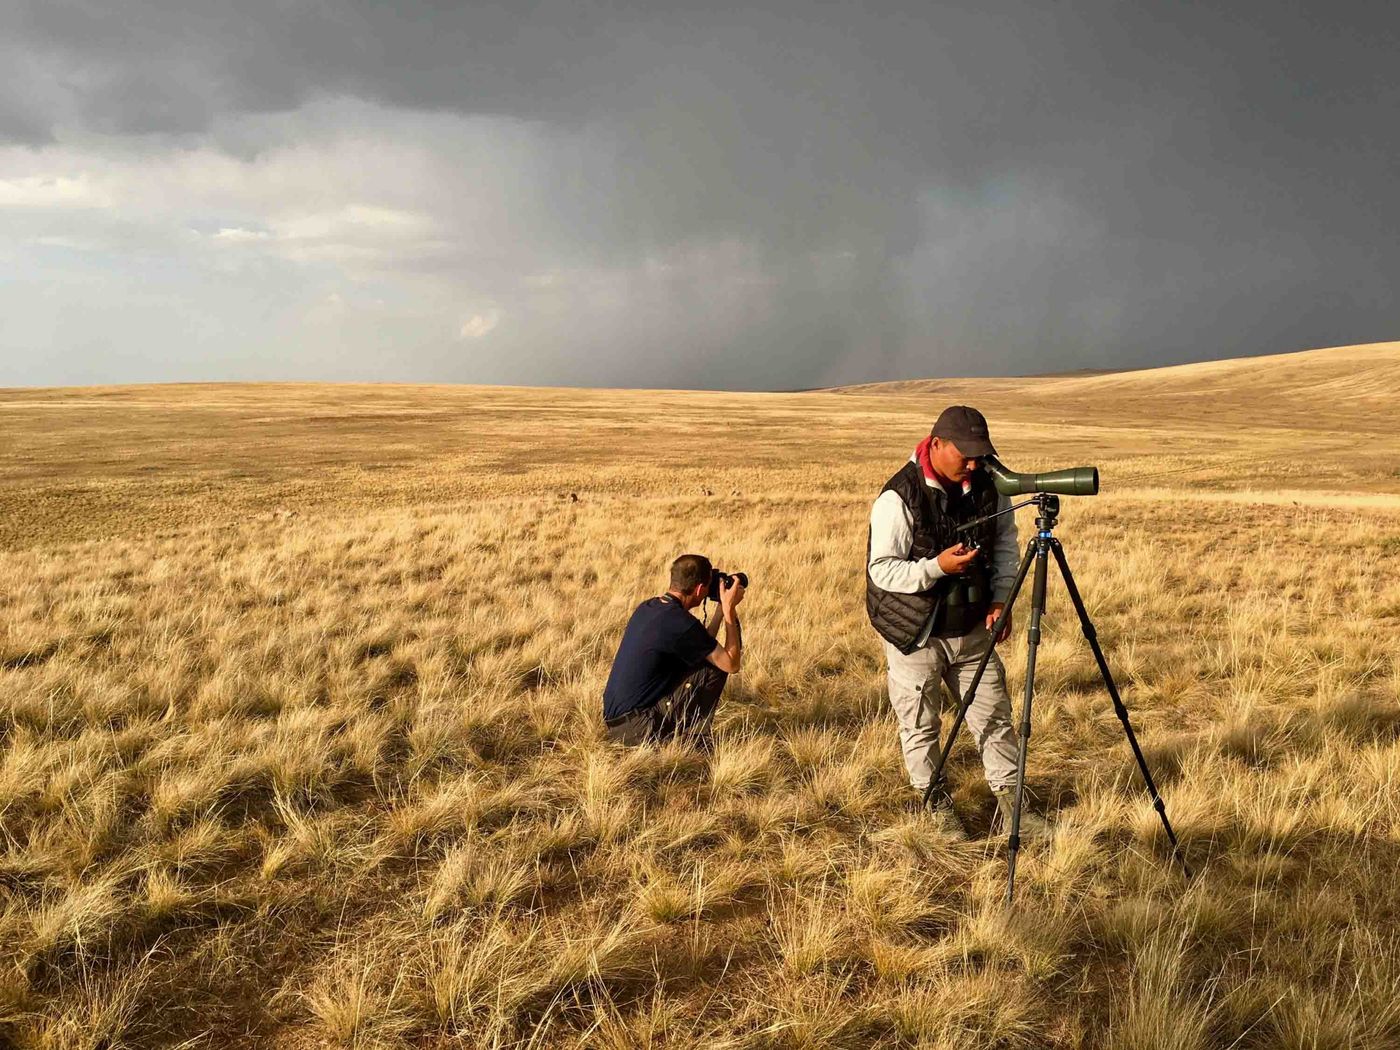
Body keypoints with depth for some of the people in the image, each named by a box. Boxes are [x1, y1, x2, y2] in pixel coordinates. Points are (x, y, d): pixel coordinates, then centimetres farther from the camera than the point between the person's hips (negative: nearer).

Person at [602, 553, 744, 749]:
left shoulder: (647, 607, 9)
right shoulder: (680, 622, -19)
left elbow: (701, 647, 21)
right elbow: (731, 664, -9)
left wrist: (721, 609, 17)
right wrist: (730, 609, -4)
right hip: (635, 728, -9)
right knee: (715, 667, -5)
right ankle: (695, 744, 4)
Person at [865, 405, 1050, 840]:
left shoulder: (988, 485, -4)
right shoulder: (899, 498, -21)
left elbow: (1005, 543, 10)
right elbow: (881, 570, -19)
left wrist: (1001, 598, -1)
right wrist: (937, 566, -32)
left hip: (972, 627, 5)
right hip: (916, 634, -5)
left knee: (994, 717, 12)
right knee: (921, 726, 9)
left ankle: (1009, 800, 26)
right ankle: (935, 804, 27)